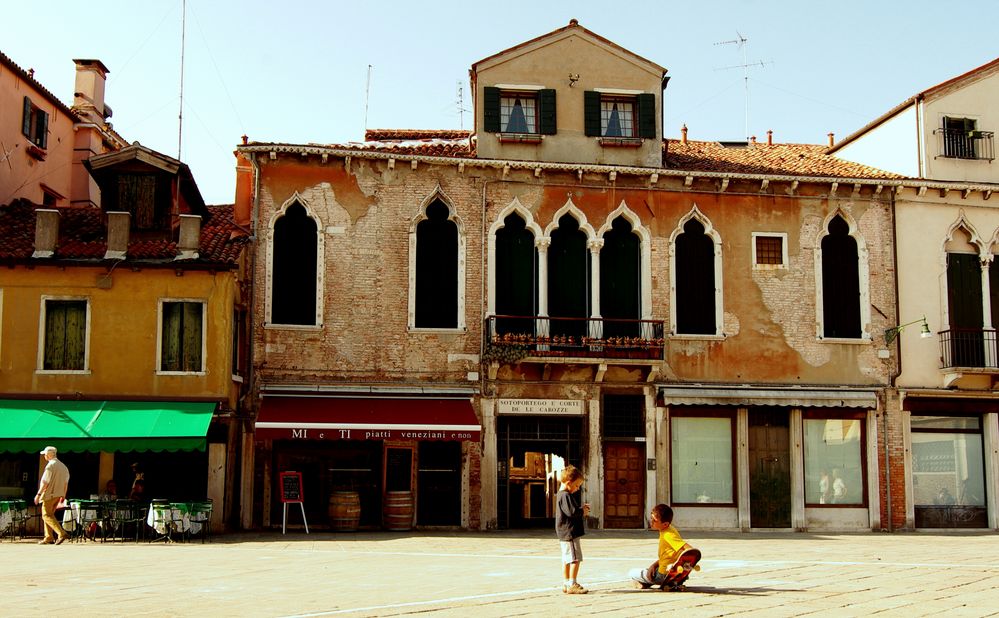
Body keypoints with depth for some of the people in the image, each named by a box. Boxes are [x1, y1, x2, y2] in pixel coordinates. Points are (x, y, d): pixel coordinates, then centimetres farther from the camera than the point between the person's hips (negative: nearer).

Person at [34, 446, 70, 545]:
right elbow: (66, 483, 16)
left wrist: (39, 494, -14)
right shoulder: (63, 466, 14)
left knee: (47, 515, -7)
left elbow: (45, 482, -17)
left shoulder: (51, 465, -13)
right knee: (49, 515, 16)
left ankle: (62, 533, -21)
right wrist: (63, 495, 21)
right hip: (58, 495, 9)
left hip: (49, 494, -9)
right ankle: (49, 538, 14)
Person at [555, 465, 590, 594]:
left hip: (565, 534, 11)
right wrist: (583, 512, -8)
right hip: (570, 532, -11)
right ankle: (572, 584, -9)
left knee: (567, 559, 14)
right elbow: (572, 512, -25)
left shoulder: (561, 495, 17)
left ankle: (566, 584, 18)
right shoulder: (566, 496, -17)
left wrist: (581, 508, 11)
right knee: (575, 558, -9)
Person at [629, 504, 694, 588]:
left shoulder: (668, 535, -24)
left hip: (664, 575, -9)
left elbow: (690, 550, -31)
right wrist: (654, 565, 1)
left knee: (631, 573, 2)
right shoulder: (664, 532, 6)